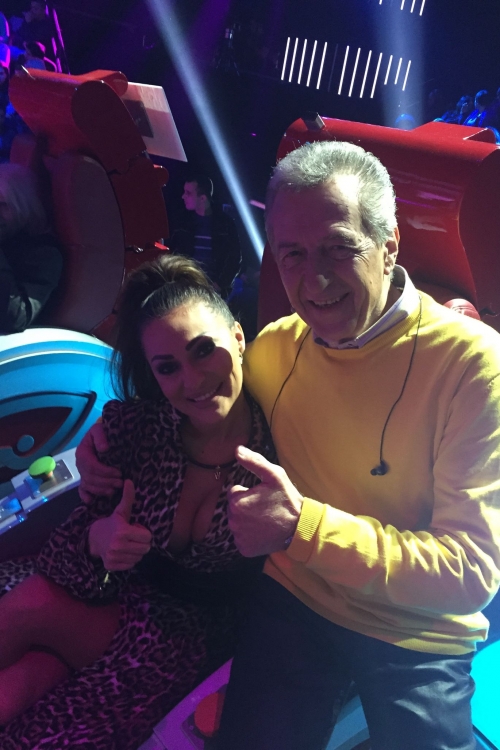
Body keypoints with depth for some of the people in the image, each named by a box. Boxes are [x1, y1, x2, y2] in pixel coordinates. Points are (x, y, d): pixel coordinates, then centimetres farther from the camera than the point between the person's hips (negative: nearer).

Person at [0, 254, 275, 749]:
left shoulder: (280, 444, -21)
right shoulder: (132, 425, -13)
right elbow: (81, 523, -6)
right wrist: (97, 538, -26)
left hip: (201, 630, -2)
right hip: (123, 593, 3)